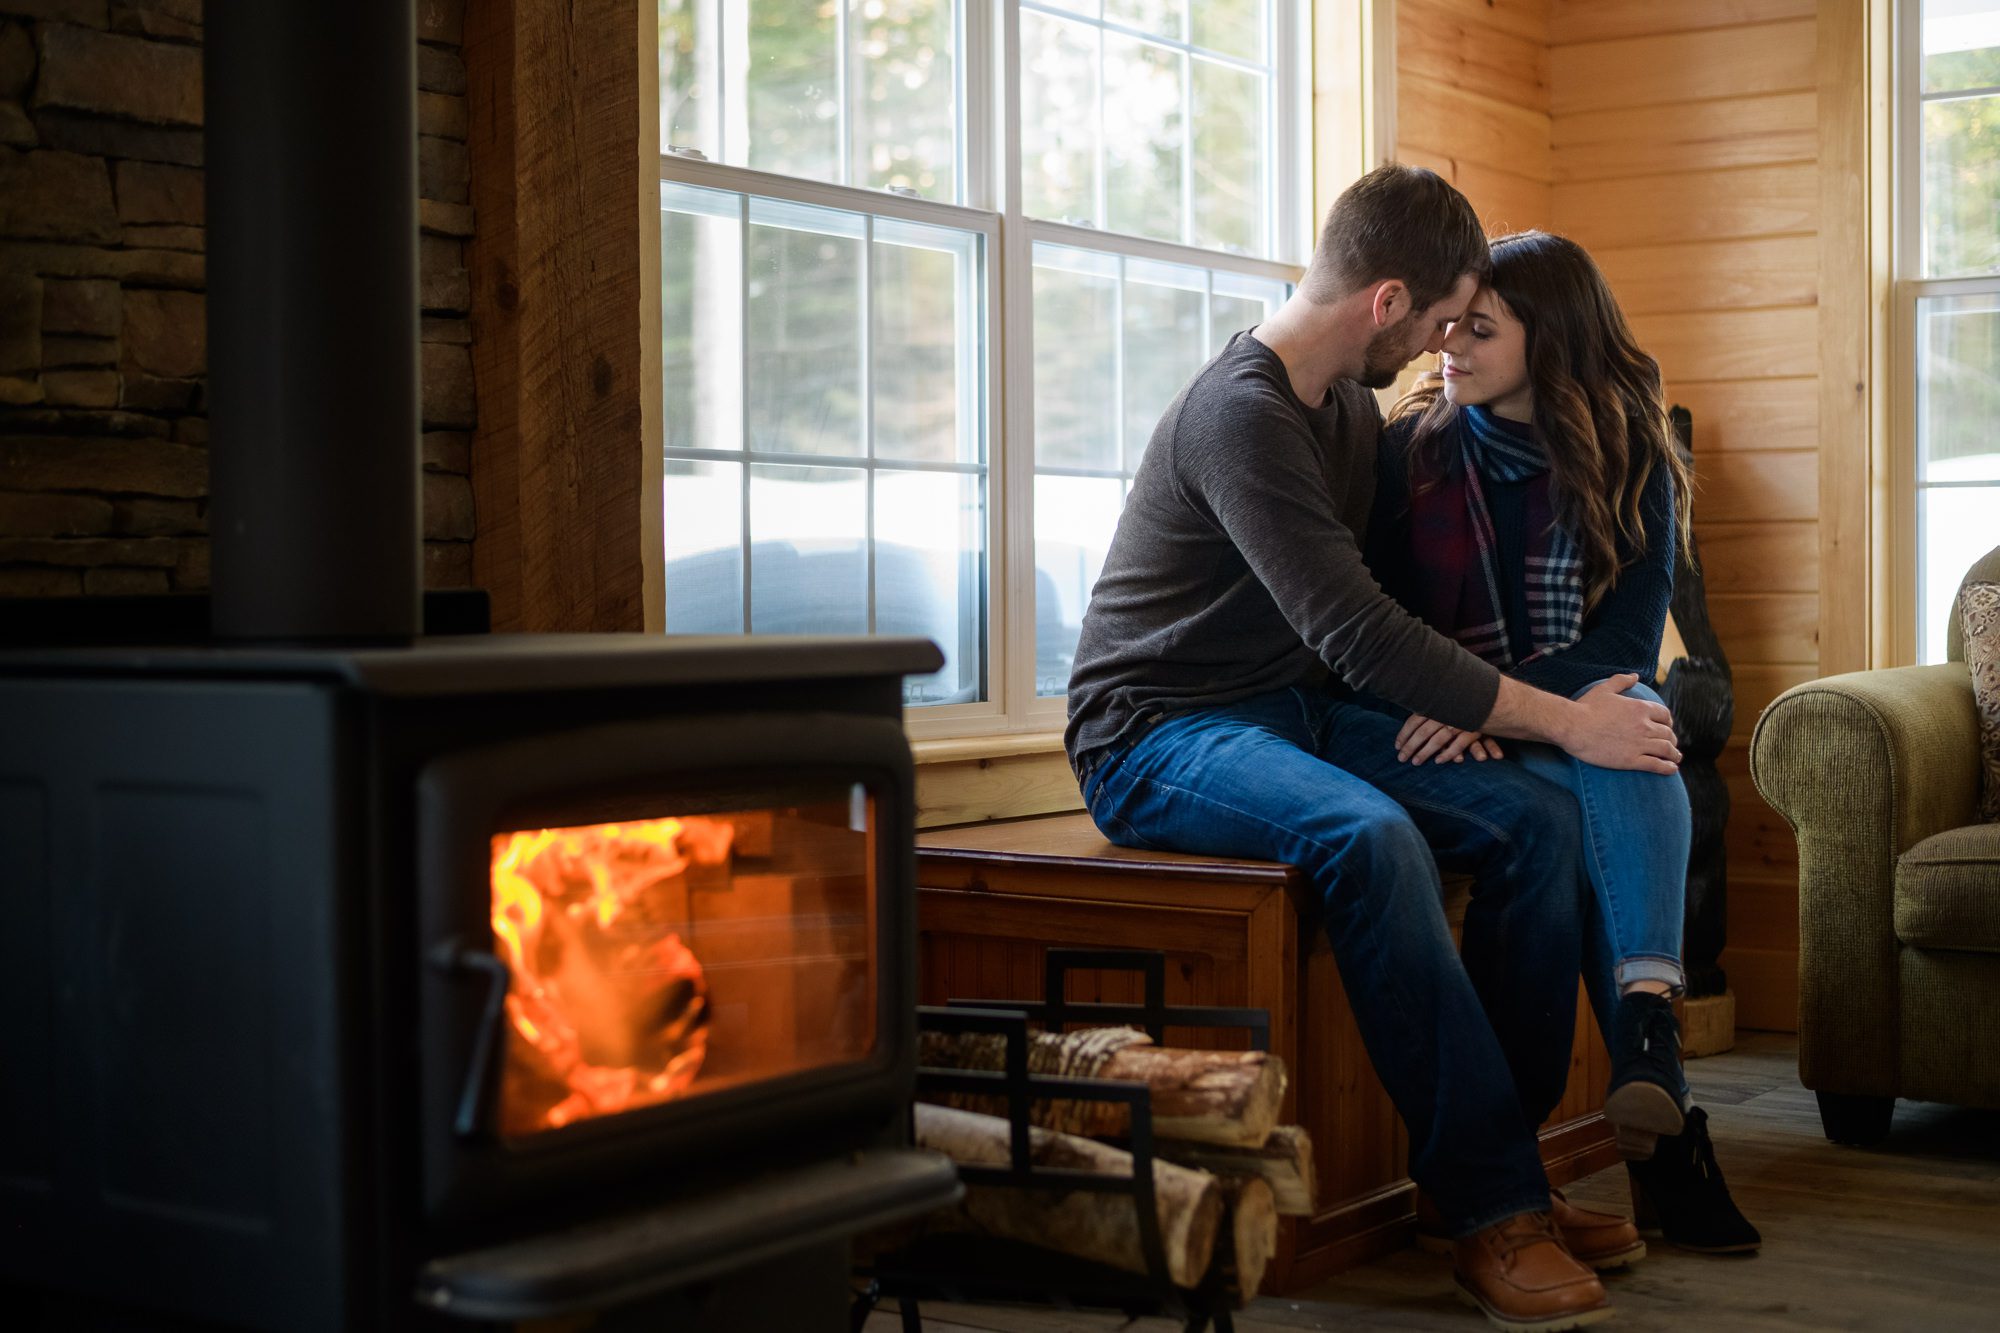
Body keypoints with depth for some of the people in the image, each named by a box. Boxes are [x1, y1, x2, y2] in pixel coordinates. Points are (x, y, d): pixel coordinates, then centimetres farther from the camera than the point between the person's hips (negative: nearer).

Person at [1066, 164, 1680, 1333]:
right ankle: (1493, 1214, -28)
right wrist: (1565, 721, -21)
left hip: (1293, 711, 9)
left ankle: (1505, 1159, -7)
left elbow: (1387, 591, 23)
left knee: (1538, 816, -11)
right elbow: (1352, 630, -26)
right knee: (1368, 835, -36)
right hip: (1155, 736, -8)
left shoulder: (1353, 406, 11)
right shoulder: (1242, 412, -19)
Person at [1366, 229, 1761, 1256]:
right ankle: (1660, 1117, -42)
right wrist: (1445, 705, -20)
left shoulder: (1631, 463, 3)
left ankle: (1647, 1039, -50)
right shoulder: (1411, 449, 4)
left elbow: (1627, 643, -8)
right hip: (1465, 732, -1)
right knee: (1604, 796, -33)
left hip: (1586, 713, 1)